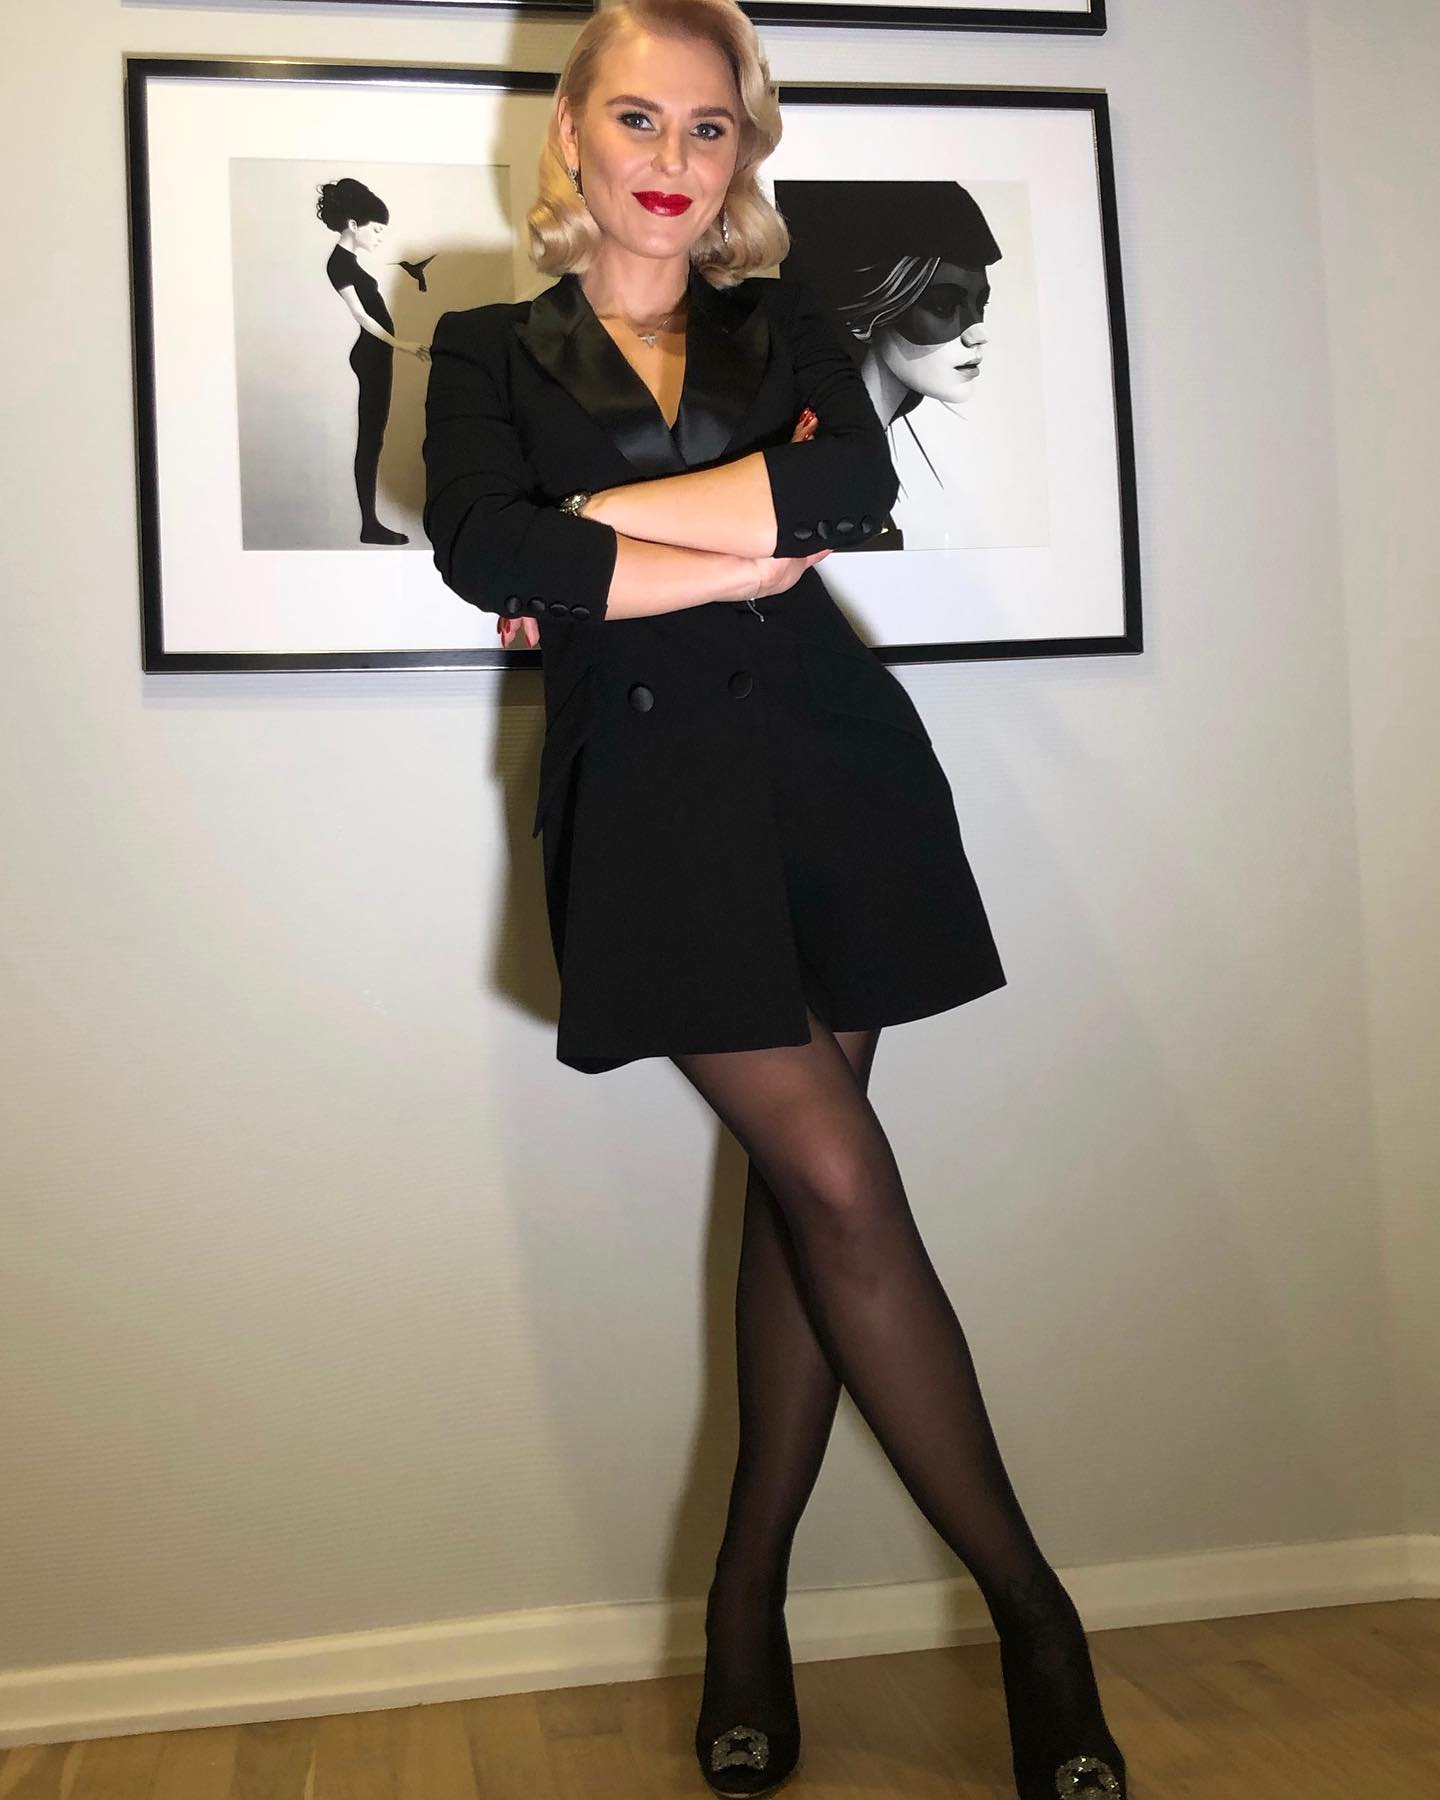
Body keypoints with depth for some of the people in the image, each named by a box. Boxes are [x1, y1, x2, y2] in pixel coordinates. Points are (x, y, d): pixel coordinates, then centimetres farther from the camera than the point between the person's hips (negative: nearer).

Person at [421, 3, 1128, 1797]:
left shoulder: (783, 328, 16)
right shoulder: (492, 350, 12)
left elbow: (855, 481, -6)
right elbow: (480, 545, -9)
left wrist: (592, 525, -8)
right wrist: (735, 557, -9)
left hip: (826, 771, 3)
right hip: (649, 795, -2)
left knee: (801, 1187, 1)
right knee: (845, 1189, -7)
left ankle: (749, 1598, 17)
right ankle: (1032, 1612, 6)